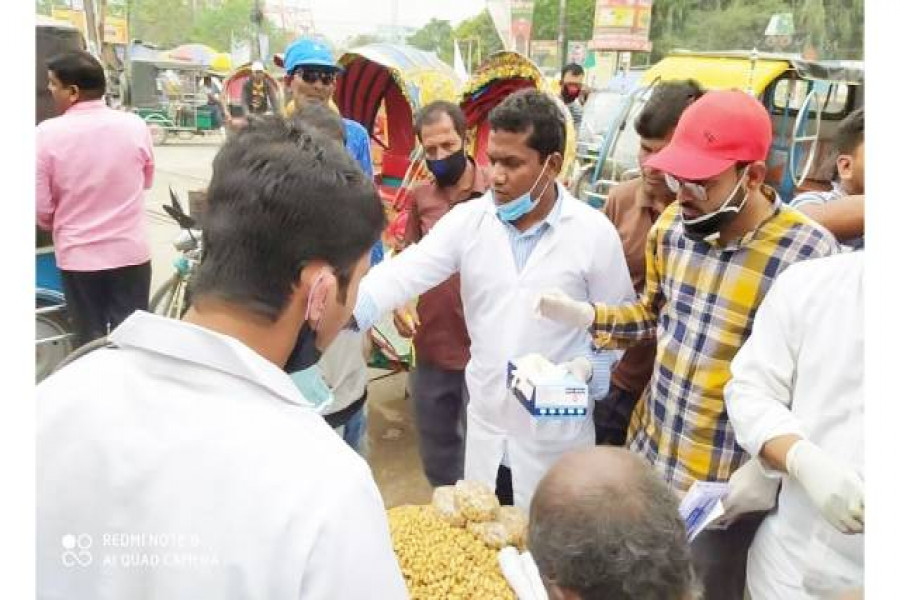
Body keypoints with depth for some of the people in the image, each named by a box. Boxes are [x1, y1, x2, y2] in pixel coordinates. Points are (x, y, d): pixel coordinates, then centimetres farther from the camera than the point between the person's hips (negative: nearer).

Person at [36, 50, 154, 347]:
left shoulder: (47, 133, -13)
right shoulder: (135, 125, -7)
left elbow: (41, 208, -7)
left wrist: (58, 225, 13)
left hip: (78, 256, -1)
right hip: (131, 252, 2)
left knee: (91, 341, 14)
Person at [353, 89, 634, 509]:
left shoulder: (594, 232, -9)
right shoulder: (468, 220, -4)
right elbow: (404, 273, -13)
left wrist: (587, 367, -19)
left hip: (556, 433, -2)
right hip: (486, 428, 3)